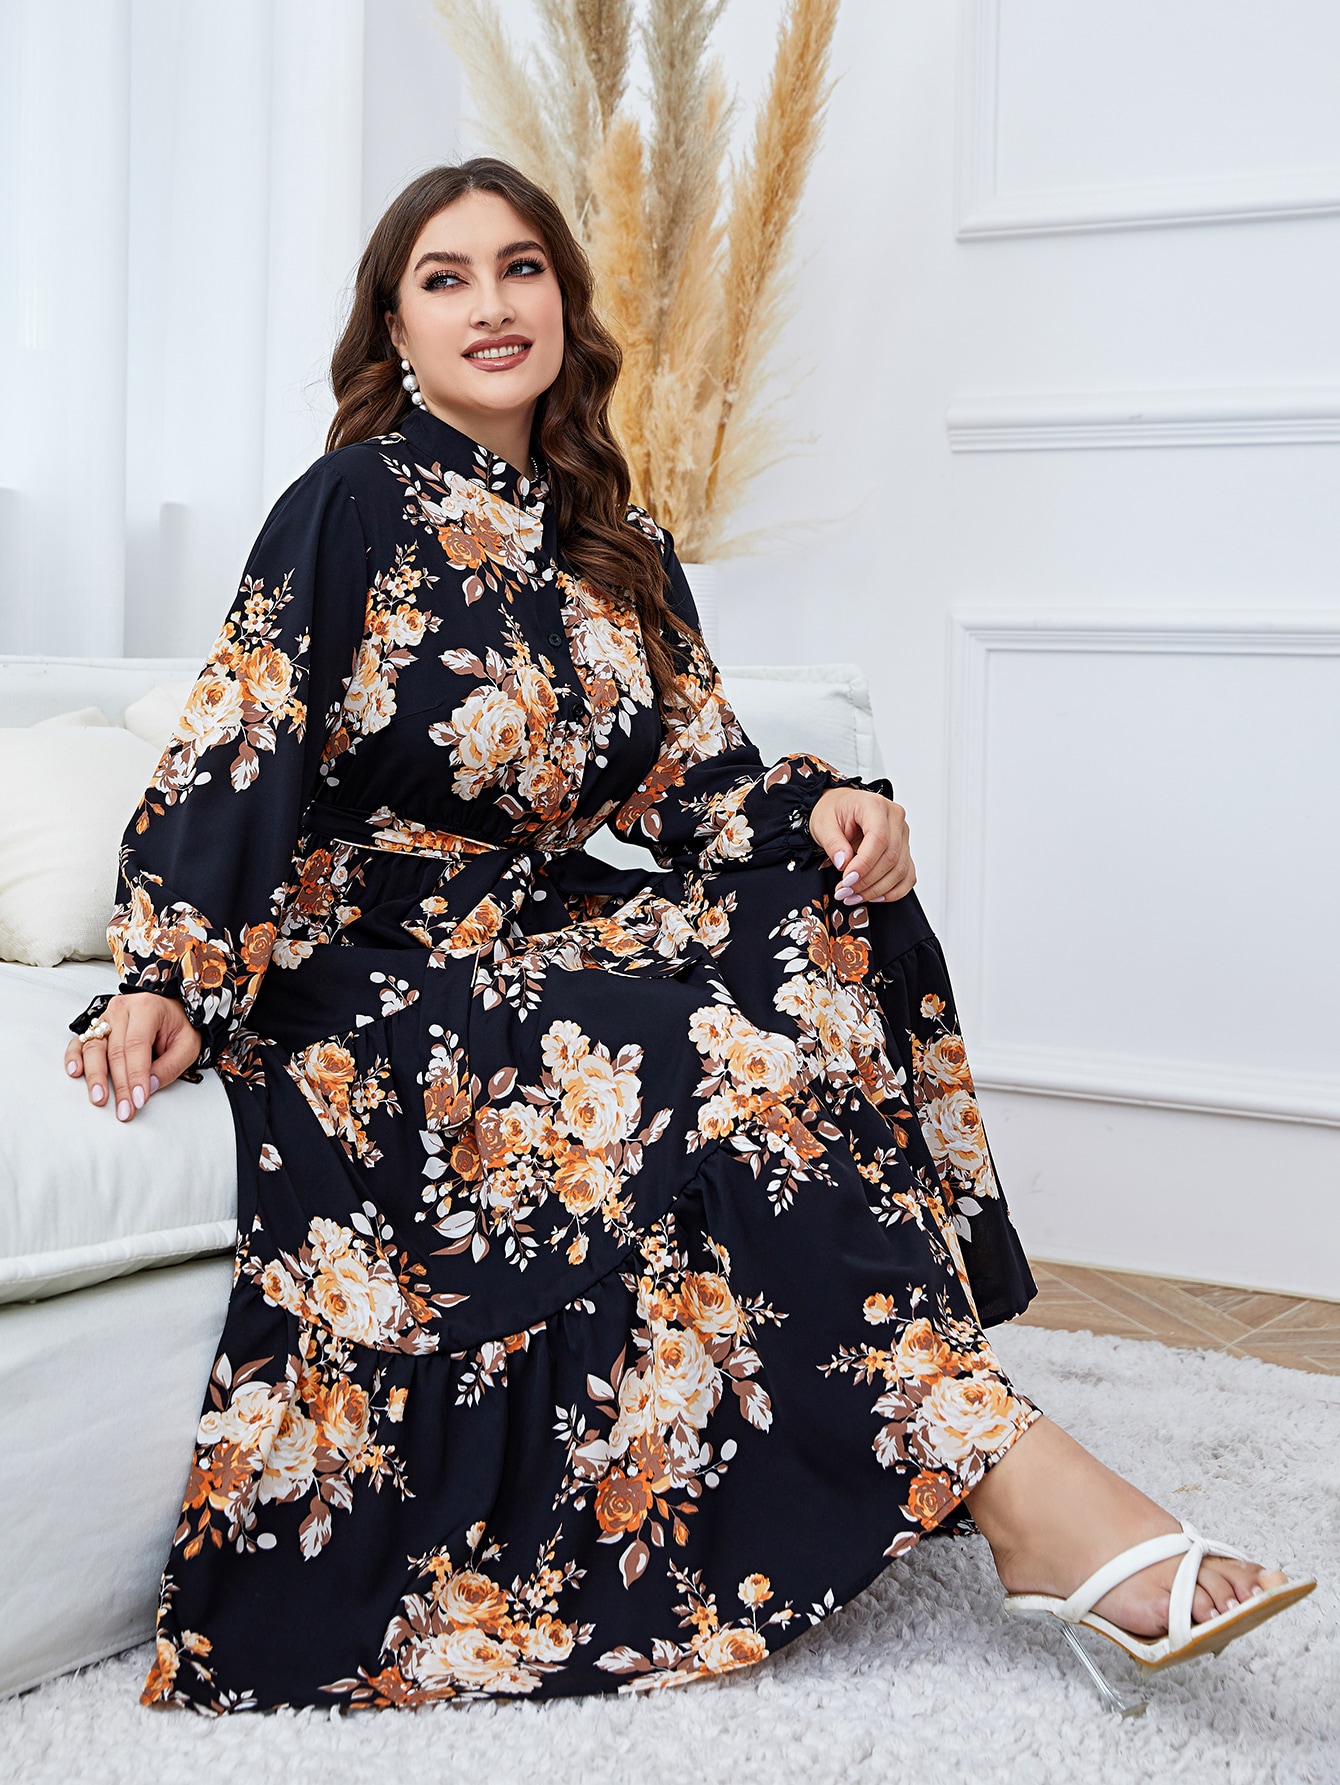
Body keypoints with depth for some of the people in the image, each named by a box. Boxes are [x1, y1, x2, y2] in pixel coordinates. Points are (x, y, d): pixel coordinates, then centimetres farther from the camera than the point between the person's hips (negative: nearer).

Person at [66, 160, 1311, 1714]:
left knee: (828, 933, -20)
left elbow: (691, 777, 10)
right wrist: (166, 978, -25)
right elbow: (234, 751, -12)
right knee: (702, 1060, -30)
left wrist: (816, 814, -12)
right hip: (359, 967, -6)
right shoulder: (352, 506, -4)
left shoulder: (618, 552, 13)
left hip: (542, 939, 6)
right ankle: (1008, 1478, -32)